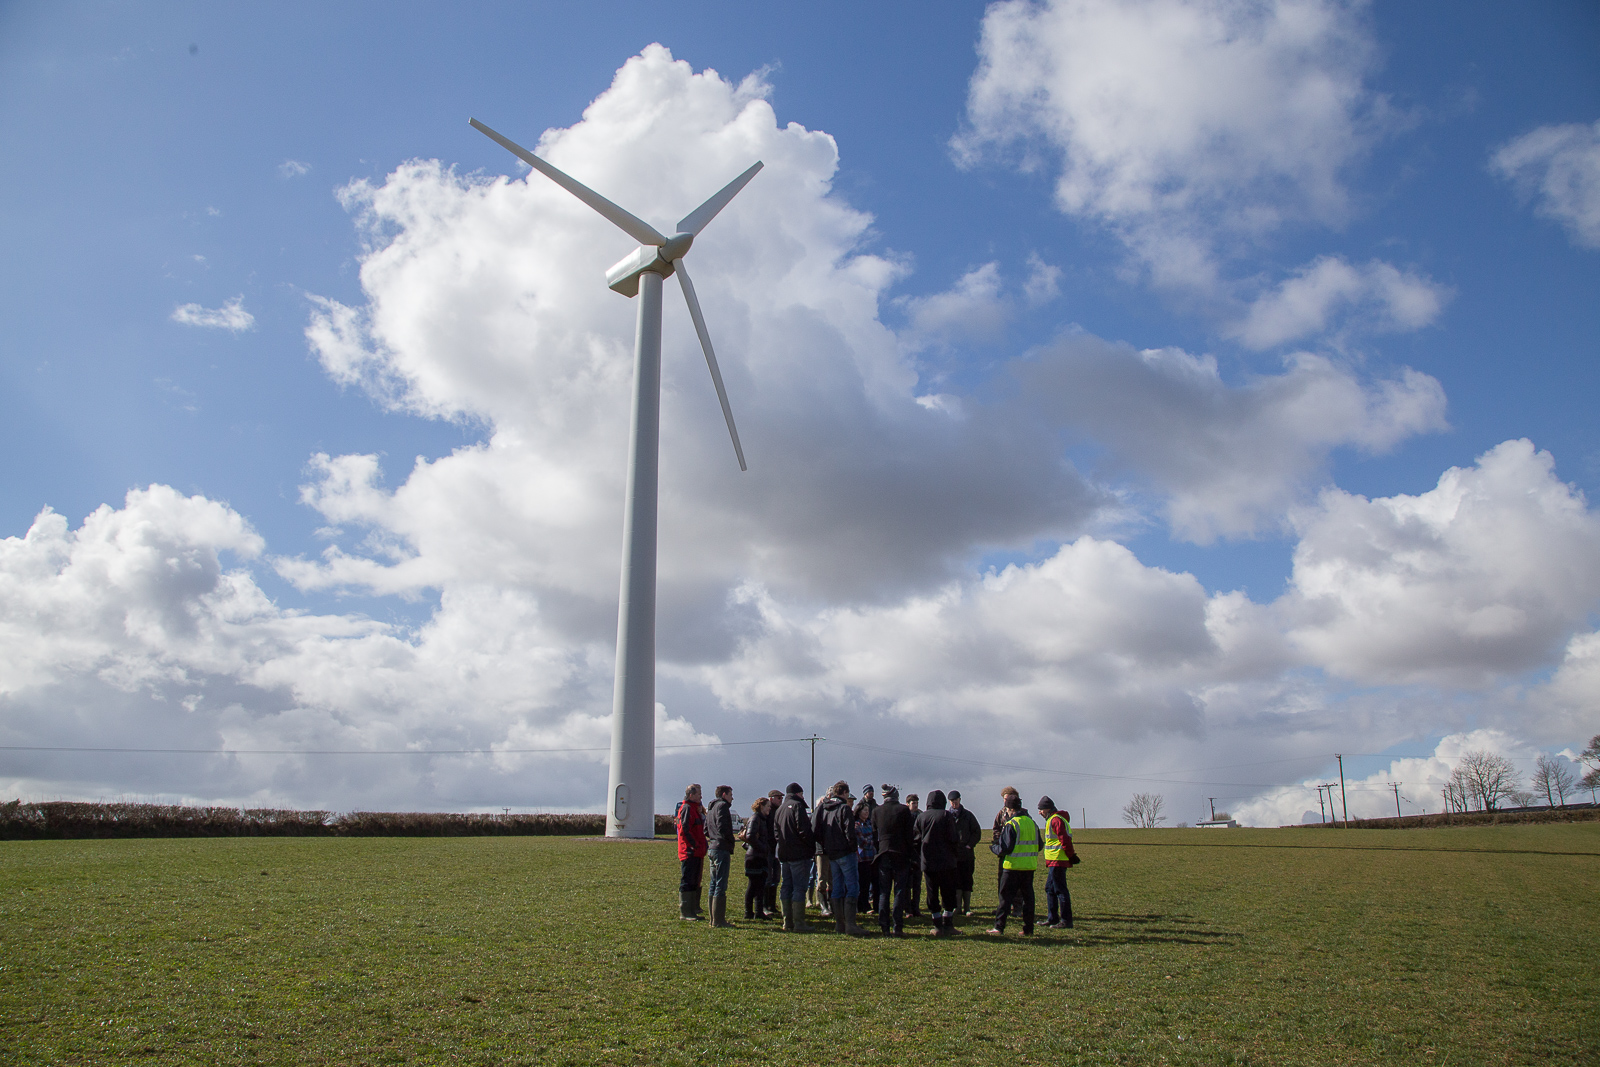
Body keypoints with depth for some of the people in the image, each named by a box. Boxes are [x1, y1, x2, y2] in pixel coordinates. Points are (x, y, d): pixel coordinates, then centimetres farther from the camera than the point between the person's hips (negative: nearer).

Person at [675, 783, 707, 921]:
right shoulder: (687, 808, -12)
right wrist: (695, 845, -19)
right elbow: (684, 830, -21)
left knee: (695, 882, 14)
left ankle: (693, 910, 20)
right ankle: (685, 912, -1)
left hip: (697, 852, 10)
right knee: (687, 882, -5)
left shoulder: (696, 808, 20)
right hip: (690, 852, -10)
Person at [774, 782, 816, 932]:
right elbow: (803, 830, -16)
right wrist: (813, 848, -9)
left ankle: (787, 922, 14)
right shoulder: (797, 806, -9)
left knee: (786, 887, 11)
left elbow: (775, 831, 17)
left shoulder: (780, 808, 16)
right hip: (799, 854, -8)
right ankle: (798, 923, -8)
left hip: (784, 853, 8)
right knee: (799, 887, -6)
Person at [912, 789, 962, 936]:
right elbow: (953, 838, -11)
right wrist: (958, 845, 9)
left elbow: (914, 838, 4)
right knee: (948, 894, 8)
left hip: (927, 863, 2)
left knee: (932, 894, 8)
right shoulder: (946, 815, -6)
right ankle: (947, 925, 8)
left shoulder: (920, 817, 3)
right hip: (946, 861, -2)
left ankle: (938, 927, 8)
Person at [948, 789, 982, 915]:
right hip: (952, 854, 0)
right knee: (955, 881, 1)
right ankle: (957, 907, 8)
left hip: (966, 854, 0)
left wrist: (970, 845, -4)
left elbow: (977, 832, 9)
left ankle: (967, 908, 8)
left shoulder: (968, 815, 8)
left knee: (967, 881, 2)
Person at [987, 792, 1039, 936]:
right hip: (1030, 866, 6)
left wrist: (995, 848, 4)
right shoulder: (1032, 823, 8)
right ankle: (1028, 929, 11)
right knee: (1028, 897, 11)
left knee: (1005, 897, 1)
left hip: (1013, 866, -6)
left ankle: (999, 927, 1)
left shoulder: (1011, 825, -12)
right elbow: (1038, 845, 14)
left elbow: (1005, 848, -15)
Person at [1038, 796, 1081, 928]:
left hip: (1057, 861, -11)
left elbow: (1065, 839, -22)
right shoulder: (1052, 819, 19)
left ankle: (1066, 921, -4)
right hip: (1054, 861, 11)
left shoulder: (1055, 820, -15)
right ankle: (1052, 918, 22)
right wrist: (1071, 856, 19)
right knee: (1050, 889, 16)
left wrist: (1071, 856, -19)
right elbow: (1064, 839, 22)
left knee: (1060, 890, -7)